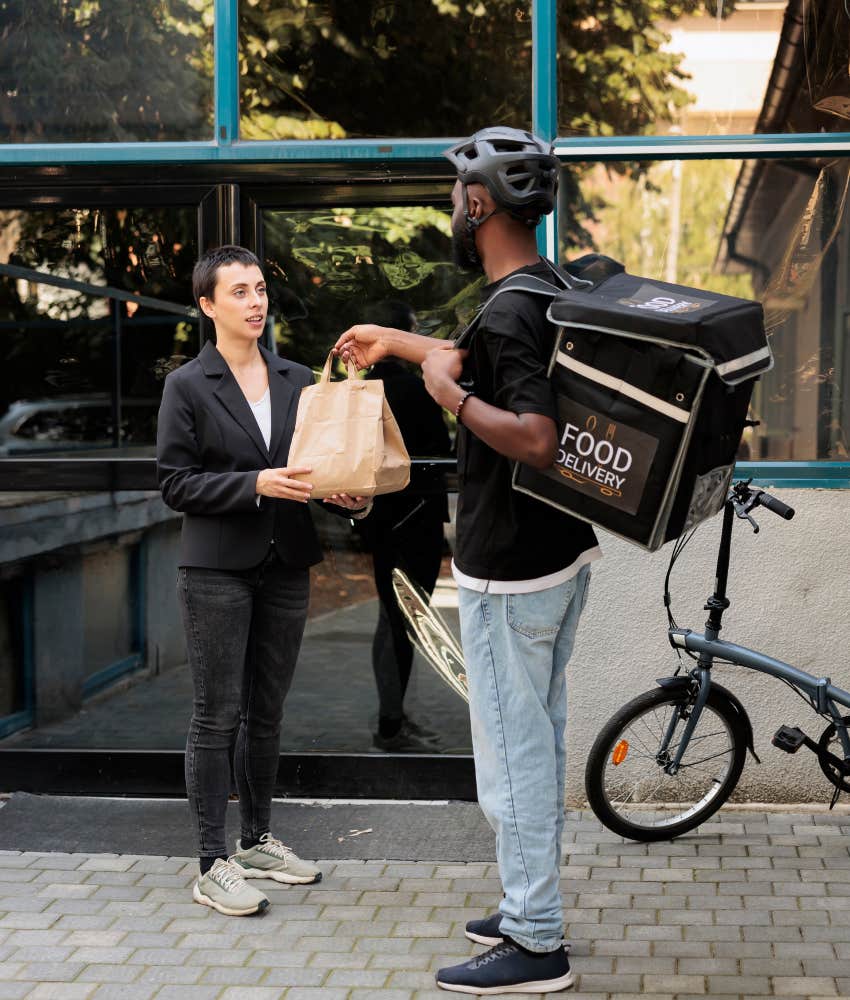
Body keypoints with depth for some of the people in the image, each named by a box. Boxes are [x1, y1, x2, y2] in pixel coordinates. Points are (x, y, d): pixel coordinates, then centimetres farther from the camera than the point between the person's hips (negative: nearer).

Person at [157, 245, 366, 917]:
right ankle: (213, 866, 5)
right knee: (217, 719, -1)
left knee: (266, 714, 14)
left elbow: (316, 464, 17)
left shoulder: (298, 380, 10)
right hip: (218, 572, -5)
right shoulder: (188, 387, -4)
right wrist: (256, 484, -19)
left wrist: (349, 496, -4)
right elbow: (176, 484, -8)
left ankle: (258, 841, 27)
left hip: (286, 567, 5)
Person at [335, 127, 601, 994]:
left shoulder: (509, 313, -22)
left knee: (513, 746, -1)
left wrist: (448, 394, -21)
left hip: (509, 571, -10)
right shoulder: (553, 292, 9)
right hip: (562, 551, 10)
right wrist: (399, 343, 35)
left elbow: (534, 439, -33)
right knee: (539, 735, 17)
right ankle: (531, 908, 30)